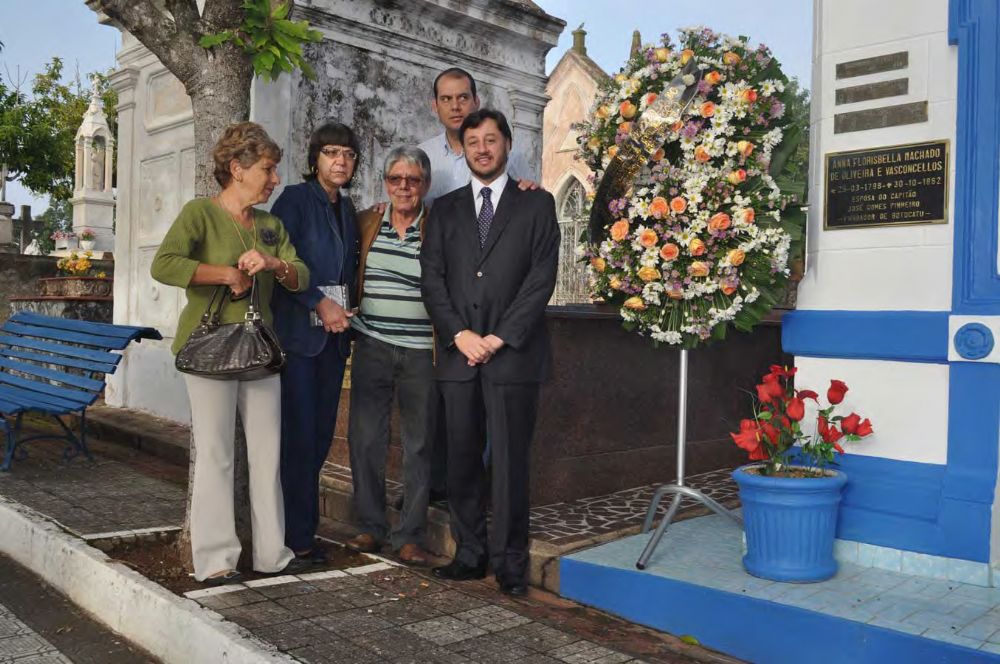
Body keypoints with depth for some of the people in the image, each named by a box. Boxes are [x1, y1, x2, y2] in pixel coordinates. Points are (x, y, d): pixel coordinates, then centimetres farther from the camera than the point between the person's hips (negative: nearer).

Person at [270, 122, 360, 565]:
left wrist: (344, 312, 10)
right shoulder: (295, 199, -3)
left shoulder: (347, 209, 17)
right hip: (298, 332, -6)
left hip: (334, 334, 6)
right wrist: (320, 303, -14)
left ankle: (299, 524, 17)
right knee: (299, 433, -6)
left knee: (321, 433, 6)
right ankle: (298, 536, 4)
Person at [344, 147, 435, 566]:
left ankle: (409, 535, 16)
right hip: (372, 347, 2)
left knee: (419, 444, 4)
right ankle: (370, 526, 20)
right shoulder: (367, 222, 8)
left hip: (420, 353, -2)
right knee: (365, 437, 4)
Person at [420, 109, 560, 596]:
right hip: (458, 354, 3)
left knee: (510, 461, -1)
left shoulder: (536, 204, 8)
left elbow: (542, 277, -2)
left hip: (512, 353, -3)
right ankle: (469, 554, 18)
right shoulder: (444, 210, 16)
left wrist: (501, 337, -9)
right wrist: (459, 334, -7)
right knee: (462, 460, 7)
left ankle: (510, 562, 9)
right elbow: (432, 277, 7)